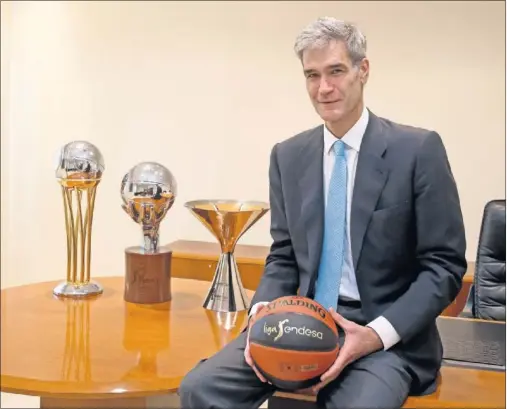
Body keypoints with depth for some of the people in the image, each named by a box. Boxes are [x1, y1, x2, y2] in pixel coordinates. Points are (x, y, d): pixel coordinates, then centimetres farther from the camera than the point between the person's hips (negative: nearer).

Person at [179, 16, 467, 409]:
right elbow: (284, 256, 12)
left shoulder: (419, 149, -6)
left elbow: (444, 264, -6)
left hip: (389, 335, -3)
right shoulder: (288, 156, 7)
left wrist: (379, 334, -18)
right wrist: (264, 312, -8)